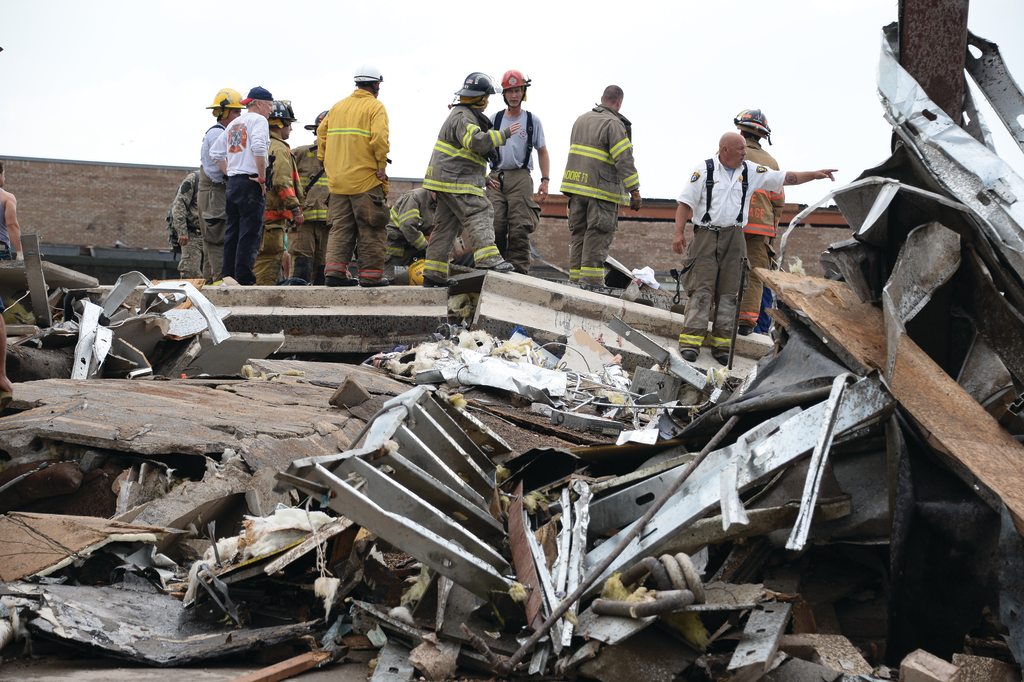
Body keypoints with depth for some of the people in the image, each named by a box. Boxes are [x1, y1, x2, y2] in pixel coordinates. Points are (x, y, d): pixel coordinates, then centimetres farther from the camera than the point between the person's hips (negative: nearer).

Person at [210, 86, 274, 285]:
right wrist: (262, 178, -15)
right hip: (251, 183, -8)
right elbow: (258, 147, -21)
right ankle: (244, 279, -12)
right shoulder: (258, 120, -4)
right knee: (250, 232, -8)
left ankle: (227, 276, 12)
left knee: (232, 232, 11)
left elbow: (215, 152, 21)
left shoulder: (234, 123, 20)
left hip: (232, 182, 8)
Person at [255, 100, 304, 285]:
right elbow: (282, 182, -20)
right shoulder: (279, 149, -10)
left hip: (258, 212, 10)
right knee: (270, 256, -9)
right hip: (273, 215, -10)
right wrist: (295, 208, -19)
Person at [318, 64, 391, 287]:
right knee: (370, 229, 0)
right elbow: (379, 138, -18)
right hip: (366, 178, -6)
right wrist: (382, 165, -8)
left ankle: (334, 270, 2)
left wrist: (326, 161, 14)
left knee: (340, 227, 10)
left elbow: (322, 133, 13)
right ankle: (370, 274, 1)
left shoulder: (338, 107, 15)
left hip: (338, 179, 6)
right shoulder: (375, 107, -5)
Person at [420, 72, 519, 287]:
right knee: (480, 213, -18)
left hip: (447, 179, 11)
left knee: (445, 225, 10)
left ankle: (433, 274, 10)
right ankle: (488, 259, -32)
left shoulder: (465, 115, 23)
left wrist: (484, 178, 31)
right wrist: (504, 134, -21)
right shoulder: (463, 117, -12)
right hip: (456, 179, -11)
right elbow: (477, 142, -28)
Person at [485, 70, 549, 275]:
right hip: (496, 178, 2)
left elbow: (542, 152, 11)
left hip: (520, 178, -2)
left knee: (519, 228, -8)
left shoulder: (533, 120, 11)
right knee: (495, 226, -6)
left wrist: (545, 180, 2)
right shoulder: (494, 119, 13)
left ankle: (519, 271, -9)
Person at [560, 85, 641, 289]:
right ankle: (590, 280, -8)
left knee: (579, 233, 11)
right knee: (598, 235, -5)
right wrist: (634, 190, -13)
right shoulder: (614, 124, -10)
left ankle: (575, 278, 10)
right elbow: (624, 160, -15)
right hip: (602, 188, -7)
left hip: (575, 185, 7)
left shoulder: (581, 120, 16)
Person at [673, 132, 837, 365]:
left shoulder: (751, 172, 9)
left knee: (729, 292, 1)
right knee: (701, 289, -10)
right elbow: (686, 202, -1)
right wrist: (679, 234, -8)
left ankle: (722, 344, 4)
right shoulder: (704, 170, 0)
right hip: (706, 234, -4)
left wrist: (814, 175, 2)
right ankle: (690, 341, -10)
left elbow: (785, 178, 11)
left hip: (734, 238, 4)